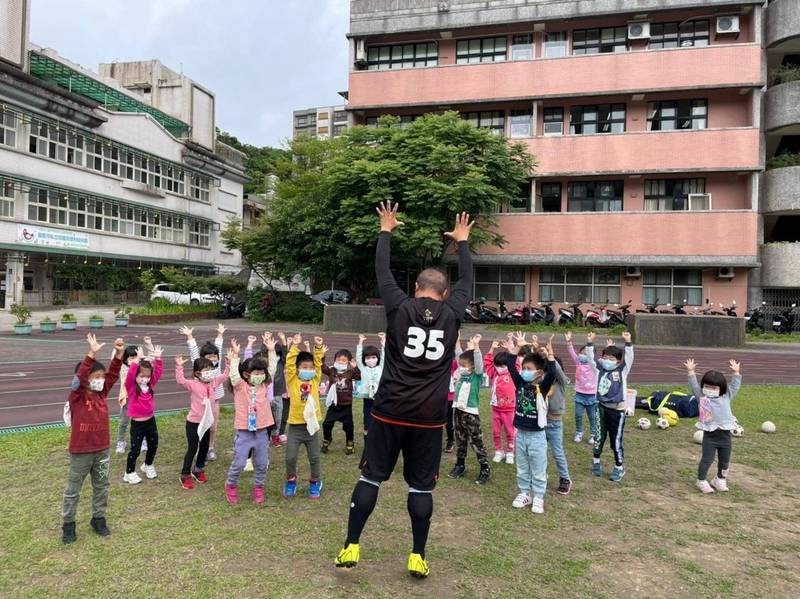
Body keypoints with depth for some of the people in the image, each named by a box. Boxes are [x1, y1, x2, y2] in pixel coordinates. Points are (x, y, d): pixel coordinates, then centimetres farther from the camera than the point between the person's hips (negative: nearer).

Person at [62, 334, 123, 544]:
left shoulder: (102, 392, 0)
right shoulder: (77, 395, -15)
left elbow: (113, 374, -7)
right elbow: (79, 377, -31)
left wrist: (119, 353, -21)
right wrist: (92, 353, -42)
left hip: (102, 449, 5)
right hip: (80, 452, -5)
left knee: (102, 487, 16)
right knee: (73, 490, 12)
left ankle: (98, 519, 33)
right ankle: (68, 524, 28)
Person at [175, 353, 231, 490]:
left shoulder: (213, 382, 0)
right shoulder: (193, 384, -16)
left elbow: (224, 375, 11)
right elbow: (180, 381, -32)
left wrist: (229, 362, 2)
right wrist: (179, 367, -42)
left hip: (206, 421, 6)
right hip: (193, 422, -6)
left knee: (204, 447, 17)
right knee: (192, 449, 1)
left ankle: (198, 470, 36)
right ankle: (185, 475, 16)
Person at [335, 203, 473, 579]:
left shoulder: (399, 307, -2)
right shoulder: (452, 314, 2)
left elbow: (382, 272, 11)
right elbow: (467, 281, 18)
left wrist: (386, 230, 25)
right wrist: (462, 241, 32)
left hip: (391, 410, 0)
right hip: (430, 416, 1)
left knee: (371, 476, 10)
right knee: (421, 486, 10)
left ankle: (351, 548, 16)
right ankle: (417, 557, 18)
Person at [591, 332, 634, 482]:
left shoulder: (622, 370, -6)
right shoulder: (600, 369, 2)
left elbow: (629, 358, -18)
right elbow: (591, 357, 3)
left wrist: (628, 343, -29)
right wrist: (590, 343, -7)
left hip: (617, 410, -3)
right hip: (602, 408, 3)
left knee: (616, 441, 4)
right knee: (599, 437, 15)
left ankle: (619, 468, 20)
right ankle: (596, 461, 34)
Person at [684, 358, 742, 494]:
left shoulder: (727, 397, 7)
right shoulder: (702, 397, -1)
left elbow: (735, 387, 10)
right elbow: (694, 386, -7)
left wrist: (736, 373, 7)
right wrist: (690, 371, -12)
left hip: (725, 435, 3)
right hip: (710, 435, -3)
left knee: (724, 461, 15)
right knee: (707, 459, -2)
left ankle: (720, 479, 33)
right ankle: (701, 481, 11)